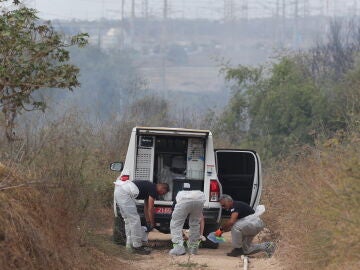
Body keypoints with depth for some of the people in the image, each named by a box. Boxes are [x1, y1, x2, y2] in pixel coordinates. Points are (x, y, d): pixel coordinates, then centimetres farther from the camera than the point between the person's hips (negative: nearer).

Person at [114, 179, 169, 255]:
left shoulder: (149, 187, 26)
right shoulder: (154, 189, -2)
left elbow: (146, 207, 34)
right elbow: (150, 209, -1)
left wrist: (148, 222, 38)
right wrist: (152, 224, 11)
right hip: (124, 193, -10)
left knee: (128, 220, 17)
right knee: (134, 220, -5)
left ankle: (130, 245, 21)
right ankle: (137, 246, 0)